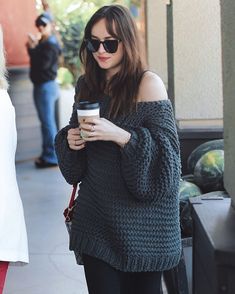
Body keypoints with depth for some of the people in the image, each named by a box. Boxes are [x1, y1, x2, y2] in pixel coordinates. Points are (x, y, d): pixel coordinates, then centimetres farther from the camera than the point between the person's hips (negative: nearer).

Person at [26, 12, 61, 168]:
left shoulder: (51, 45, -15)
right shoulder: (43, 43, 14)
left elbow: (43, 64, -24)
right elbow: (37, 60, 14)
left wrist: (32, 48, -18)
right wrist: (33, 47, 1)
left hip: (46, 86, -10)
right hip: (42, 86, 10)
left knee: (48, 122, -8)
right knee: (47, 122, 15)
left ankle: (51, 157, -6)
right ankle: (49, 154, 23)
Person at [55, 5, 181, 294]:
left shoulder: (148, 84, -9)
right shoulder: (87, 85, 8)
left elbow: (166, 149, -13)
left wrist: (120, 135, -25)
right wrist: (70, 140, -5)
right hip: (96, 216, 5)